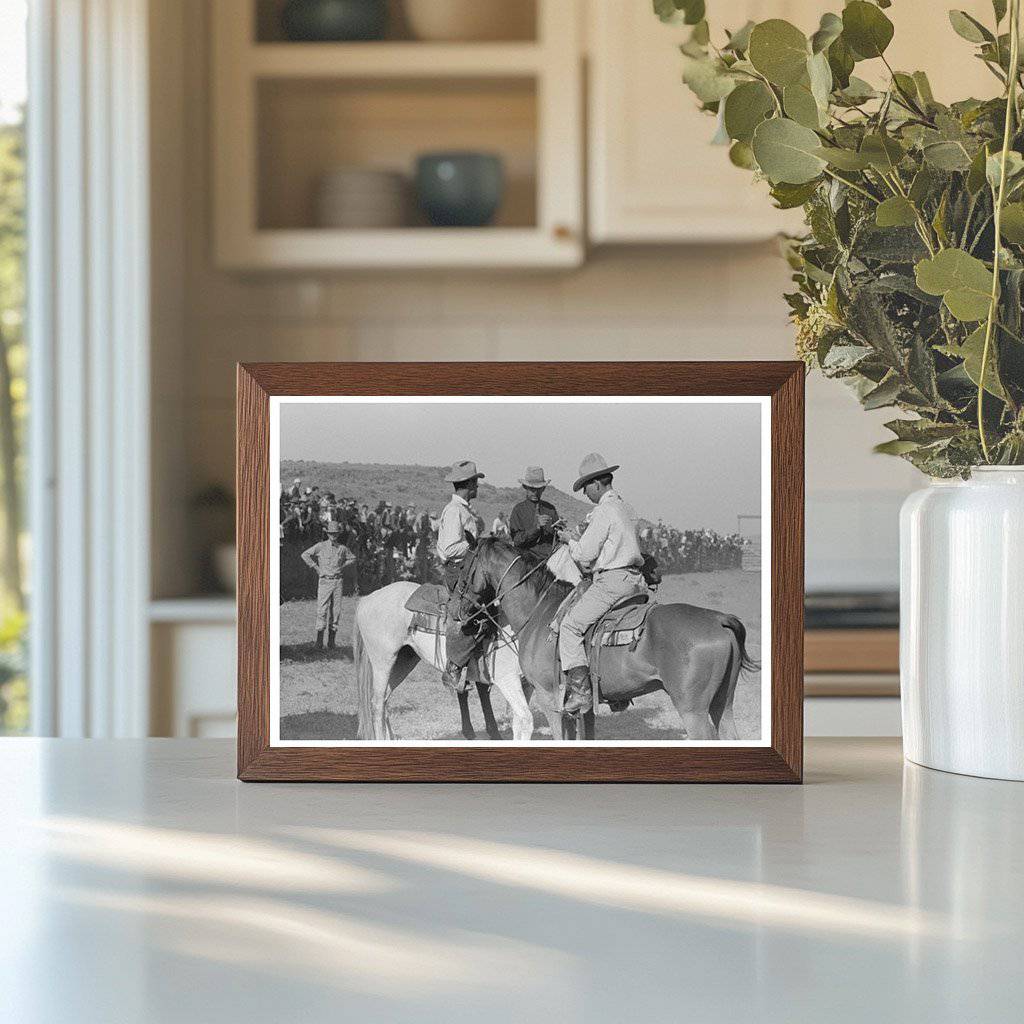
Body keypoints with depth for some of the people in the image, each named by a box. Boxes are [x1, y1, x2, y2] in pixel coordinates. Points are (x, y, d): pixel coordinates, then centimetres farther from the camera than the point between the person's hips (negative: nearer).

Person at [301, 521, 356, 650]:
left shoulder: (342, 548, 7)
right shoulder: (321, 546, -1)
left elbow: (352, 558, 24)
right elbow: (305, 554, -1)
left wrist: (343, 566, 9)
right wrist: (316, 568, -3)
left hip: (337, 581, 3)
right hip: (325, 581, -3)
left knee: (336, 611, 2)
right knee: (322, 610, -10)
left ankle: (331, 641, 7)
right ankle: (319, 640, -11)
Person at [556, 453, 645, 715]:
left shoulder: (604, 512, -13)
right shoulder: (626, 509, 17)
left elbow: (585, 555, -12)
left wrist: (570, 540, 6)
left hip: (611, 579, -10)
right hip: (633, 578, 10)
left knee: (570, 626, -9)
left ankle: (580, 691, -17)